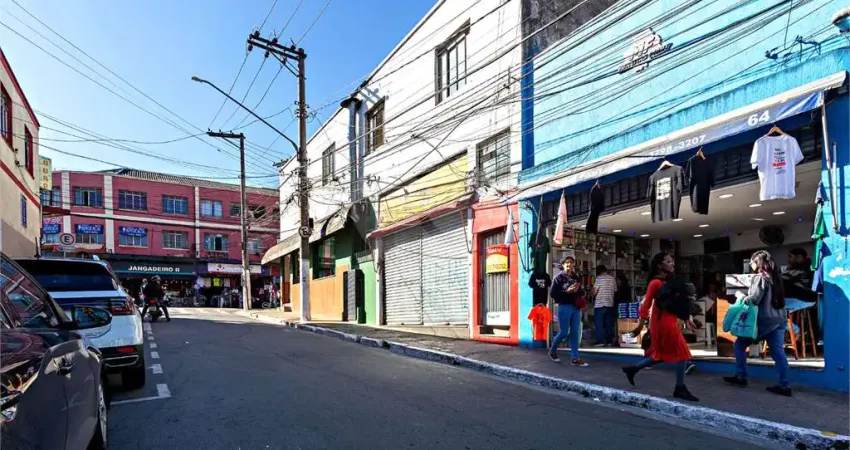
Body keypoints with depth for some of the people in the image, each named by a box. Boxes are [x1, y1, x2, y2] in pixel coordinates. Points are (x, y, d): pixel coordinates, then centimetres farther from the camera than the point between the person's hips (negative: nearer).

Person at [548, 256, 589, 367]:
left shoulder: (576, 277, 12)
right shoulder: (559, 278, -5)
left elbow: (581, 291, 19)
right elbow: (552, 293, -11)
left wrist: (578, 291, -4)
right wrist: (567, 291, -18)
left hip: (576, 307, 6)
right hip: (564, 307, -6)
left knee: (575, 333, 4)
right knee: (564, 332, -1)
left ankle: (575, 358, 8)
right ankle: (552, 351, 23)